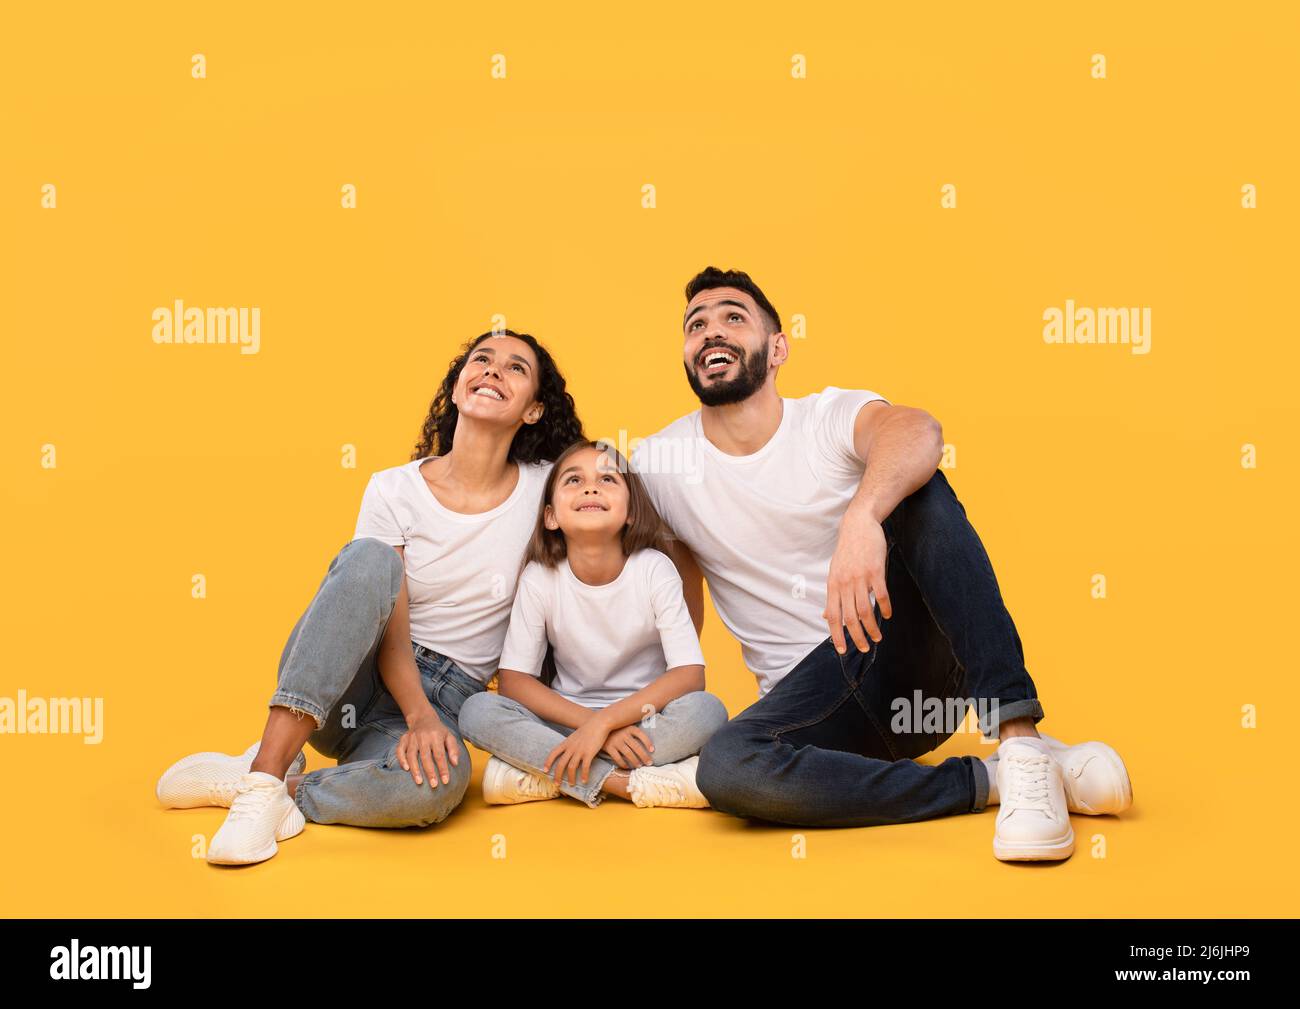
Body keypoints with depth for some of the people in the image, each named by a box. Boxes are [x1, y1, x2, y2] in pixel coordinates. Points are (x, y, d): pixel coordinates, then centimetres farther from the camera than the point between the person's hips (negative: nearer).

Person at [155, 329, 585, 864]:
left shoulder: (546, 488, -2)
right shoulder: (394, 489, -4)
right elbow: (393, 633, -9)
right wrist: (420, 717, -27)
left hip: (443, 699, 0)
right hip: (340, 686, 0)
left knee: (439, 781, -38)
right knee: (371, 558, -32)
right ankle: (268, 772, -31)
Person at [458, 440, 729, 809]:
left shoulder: (654, 569, -11)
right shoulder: (539, 577, -8)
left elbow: (690, 674, -18)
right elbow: (514, 679, -10)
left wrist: (605, 722, -27)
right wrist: (593, 725, -22)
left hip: (646, 720, 0)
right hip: (567, 720, 1)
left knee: (707, 710, -32)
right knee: (477, 711, -25)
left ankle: (539, 771, -24)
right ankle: (628, 783, -28)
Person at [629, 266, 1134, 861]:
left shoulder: (832, 415, -4)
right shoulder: (657, 464, 3)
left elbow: (919, 430, -30)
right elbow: (679, 606, 15)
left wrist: (862, 517, -51)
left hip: (907, 652, -1)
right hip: (807, 688, 2)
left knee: (915, 489, -27)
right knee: (723, 768, -33)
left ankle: (1019, 740, -33)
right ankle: (987, 781, -23)